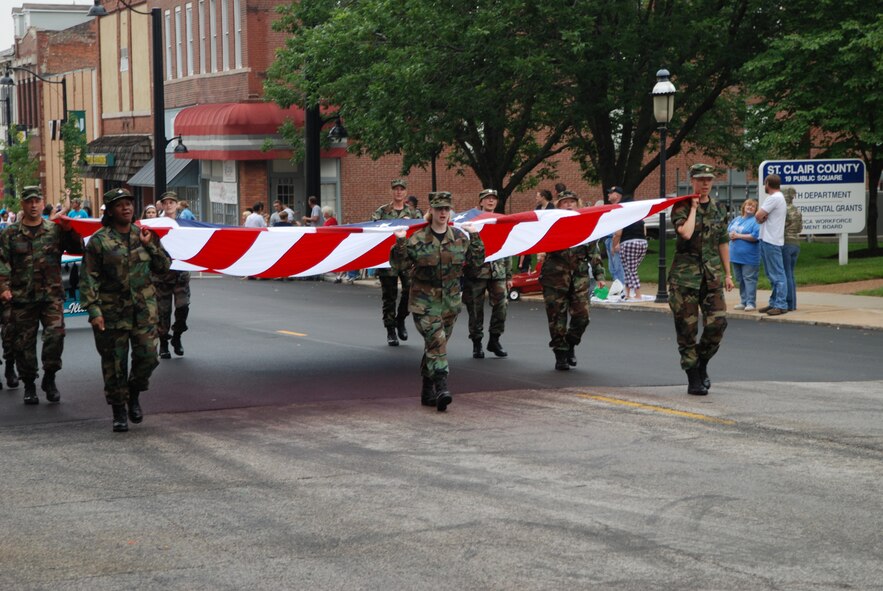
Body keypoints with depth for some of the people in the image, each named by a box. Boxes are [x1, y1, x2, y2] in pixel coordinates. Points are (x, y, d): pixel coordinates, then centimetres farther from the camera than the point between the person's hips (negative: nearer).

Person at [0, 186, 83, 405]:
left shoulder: (55, 230, 7)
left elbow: (78, 250, 4)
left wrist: (69, 230, -11)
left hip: (51, 294, 0)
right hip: (21, 297, 0)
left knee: (55, 333, -13)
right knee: (24, 341, 4)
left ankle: (49, 378, 6)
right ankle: (29, 385, 18)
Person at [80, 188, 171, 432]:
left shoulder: (144, 235, 8)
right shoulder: (99, 241, -5)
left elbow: (164, 266, 11)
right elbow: (88, 278, -7)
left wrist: (150, 245, -4)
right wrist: (93, 310, -15)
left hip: (144, 309, 3)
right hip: (112, 311, -3)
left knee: (147, 356, -2)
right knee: (115, 363, 2)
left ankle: (134, 395, 25)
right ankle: (119, 412, 14)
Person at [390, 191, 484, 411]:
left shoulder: (460, 237, 5)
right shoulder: (417, 239, -6)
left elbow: (477, 258, 13)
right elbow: (399, 264, -4)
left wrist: (474, 236, 4)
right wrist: (400, 242, -18)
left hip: (450, 300, 4)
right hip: (424, 301, -4)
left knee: (435, 344, 11)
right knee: (436, 340, -19)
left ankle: (427, 391, 21)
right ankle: (441, 388, -25)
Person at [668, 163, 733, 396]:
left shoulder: (718, 209, 12)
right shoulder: (682, 207, -4)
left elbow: (723, 243, 17)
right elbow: (686, 233, -23)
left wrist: (727, 274, 15)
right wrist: (694, 207, -12)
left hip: (712, 274, 4)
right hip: (685, 273, -4)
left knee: (717, 321, -7)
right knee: (687, 327, -2)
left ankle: (702, 364, 17)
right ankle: (693, 379, 7)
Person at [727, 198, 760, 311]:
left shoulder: (755, 221, -7)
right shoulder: (736, 219, 17)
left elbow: (755, 236, -19)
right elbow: (728, 231, 20)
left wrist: (738, 236, -15)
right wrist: (731, 235, -5)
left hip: (749, 257, -7)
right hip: (736, 255, 7)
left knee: (749, 279, -8)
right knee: (740, 280, 11)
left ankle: (751, 303, -6)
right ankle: (743, 302, 19)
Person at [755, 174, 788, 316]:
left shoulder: (774, 198, -14)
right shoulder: (780, 198, 19)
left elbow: (758, 216, -19)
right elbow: (760, 218, 14)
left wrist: (761, 217, 2)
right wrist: (762, 217, -6)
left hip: (771, 242, -11)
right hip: (767, 240, 11)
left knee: (777, 275, -9)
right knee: (772, 275, 14)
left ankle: (781, 305, -10)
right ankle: (774, 303, 19)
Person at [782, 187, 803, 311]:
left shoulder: (784, 210, -14)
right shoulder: (798, 212, 10)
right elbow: (800, 228, 14)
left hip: (785, 243, -8)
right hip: (796, 244, 8)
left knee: (786, 275, -4)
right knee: (791, 274, 13)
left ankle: (789, 304, -4)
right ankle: (793, 303, 14)